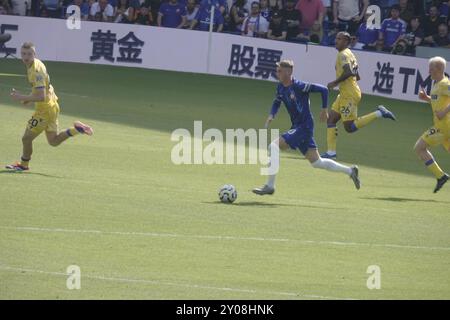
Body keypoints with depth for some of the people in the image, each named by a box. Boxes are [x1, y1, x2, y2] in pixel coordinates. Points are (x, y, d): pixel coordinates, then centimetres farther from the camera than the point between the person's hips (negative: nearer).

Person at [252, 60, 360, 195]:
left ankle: (270, 186, -13)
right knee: (316, 162, 15)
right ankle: (350, 171, 26)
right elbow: (277, 102, 21)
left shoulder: (299, 86, -19)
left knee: (274, 146, -17)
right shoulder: (281, 87, 5)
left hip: (304, 127, -9)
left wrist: (324, 110, -5)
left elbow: (323, 90, -14)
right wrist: (271, 115, 2)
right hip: (296, 127, 9)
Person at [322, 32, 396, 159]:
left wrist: (335, 82, -20)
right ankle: (331, 152, 5)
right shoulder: (350, 54, 17)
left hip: (349, 95, -10)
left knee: (350, 127, -10)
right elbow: (356, 75, 23)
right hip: (344, 95, 10)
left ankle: (379, 113, -7)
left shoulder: (343, 55, -12)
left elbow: (349, 72, -28)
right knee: (331, 120, 6)